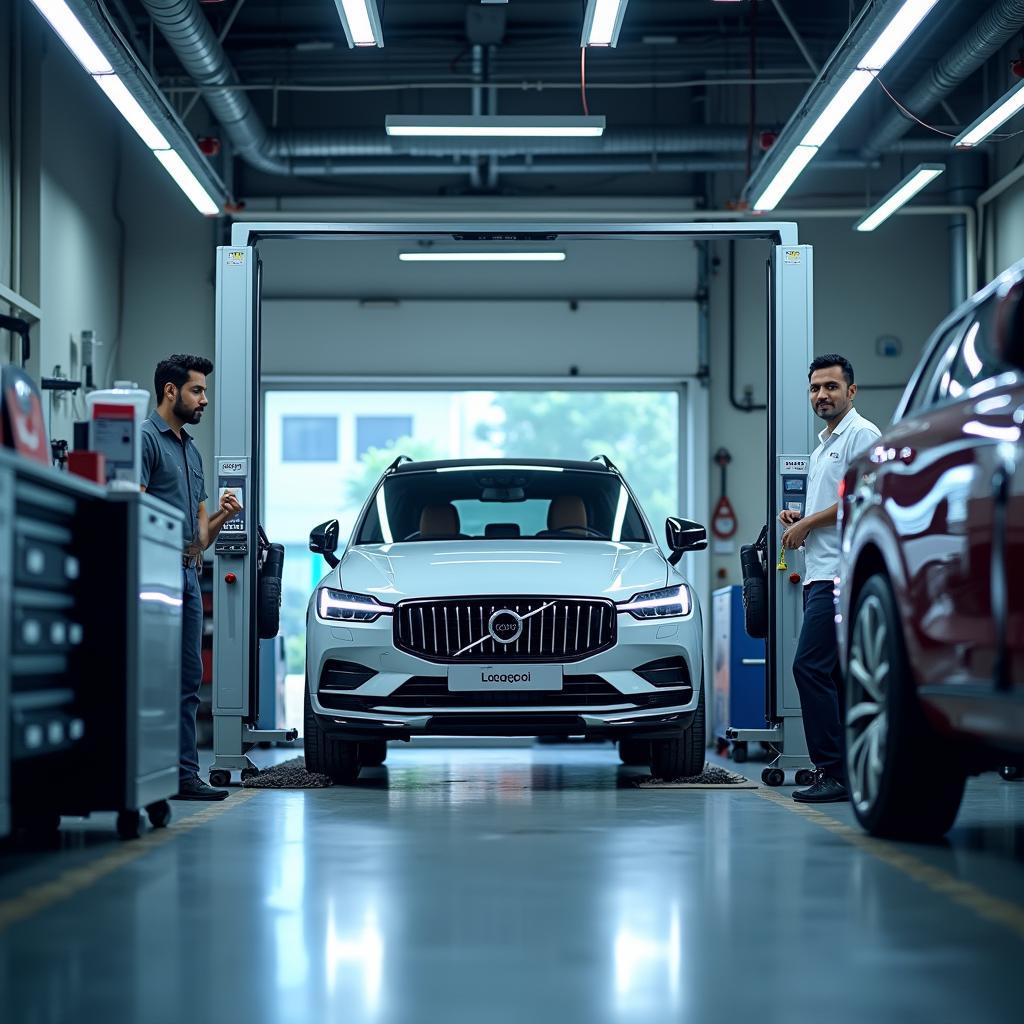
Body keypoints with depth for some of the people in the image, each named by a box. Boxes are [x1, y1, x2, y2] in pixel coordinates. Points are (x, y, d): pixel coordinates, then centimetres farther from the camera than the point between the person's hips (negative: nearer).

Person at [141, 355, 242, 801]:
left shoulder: (192, 451, 22)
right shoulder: (146, 438, -6)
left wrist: (223, 516, 4)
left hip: (189, 573, 9)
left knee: (189, 679, 7)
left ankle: (185, 774, 9)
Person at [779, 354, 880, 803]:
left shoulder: (861, 434, -6)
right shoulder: (824, 445, 25)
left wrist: (806, 524, -9)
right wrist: (799, 520, 12)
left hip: (841, 573, -11)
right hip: (820, 575, 11)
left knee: (810, 666, -16)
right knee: (834, 673, 8)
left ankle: (834, 772, -16)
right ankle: (854, 771, 10)